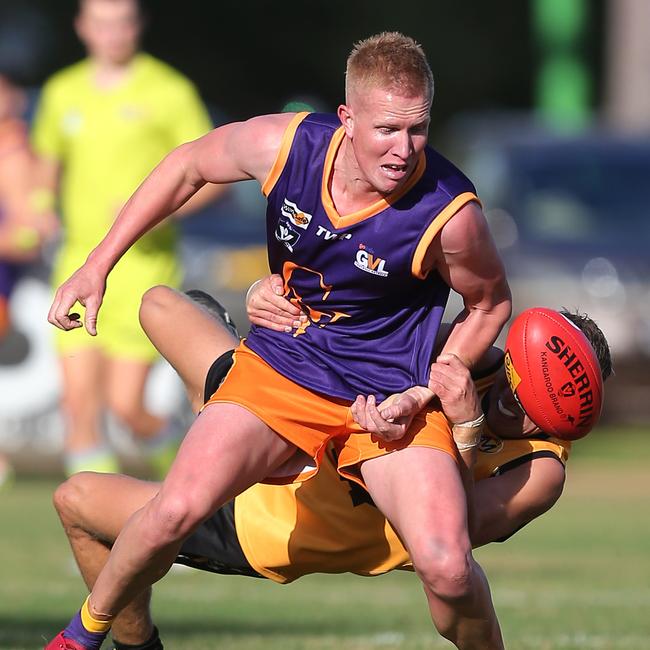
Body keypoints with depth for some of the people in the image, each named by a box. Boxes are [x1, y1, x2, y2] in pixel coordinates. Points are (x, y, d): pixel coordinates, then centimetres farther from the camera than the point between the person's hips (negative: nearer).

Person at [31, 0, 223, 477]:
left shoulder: (170, 92, -5)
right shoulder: (63, 93, 9)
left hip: (143, 264, -4)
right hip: (80, 263, 4)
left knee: (126, 405, -7)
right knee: (80, 403, -6)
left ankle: (175, 454, 24)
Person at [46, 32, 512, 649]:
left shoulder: (450, 215, -23)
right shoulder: (288, 145, -17)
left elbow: (490, 303, -2)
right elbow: (188, 165, 4)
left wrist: (422, 396, -12)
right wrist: (98, 265, 4)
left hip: (392, 393, -2)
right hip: (279, 367, 2)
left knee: (446, 568, -21)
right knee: (176, 510, -18)